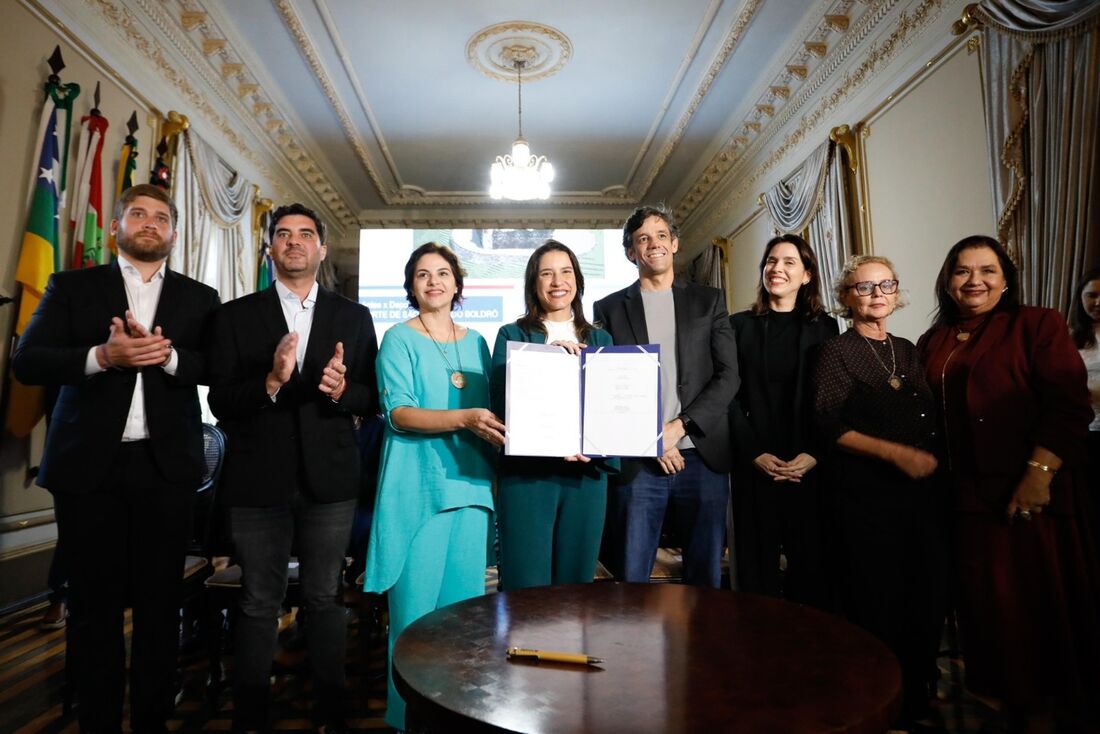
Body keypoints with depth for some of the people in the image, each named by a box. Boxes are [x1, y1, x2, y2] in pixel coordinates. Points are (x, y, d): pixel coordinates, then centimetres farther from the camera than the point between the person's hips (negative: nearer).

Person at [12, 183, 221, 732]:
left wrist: (168, 355, -21)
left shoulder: (199, 298, 8)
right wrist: (103, 356, -18)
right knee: (94, 602, 10)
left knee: (160, 601, 8)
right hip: (88, 463, 0)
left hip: (165, 465, 0)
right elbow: (27, 361, -2)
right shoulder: (72, 286, 7)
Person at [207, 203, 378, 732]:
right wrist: (270, 382, -21)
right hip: (258, 480, 0)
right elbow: (220, 402, -3)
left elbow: (372, 398, 4)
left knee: (325, 599, 12)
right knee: (258, 603, 12)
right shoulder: (236, 316, 4)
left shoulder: (354, 318, 6)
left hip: (329, 480, 1)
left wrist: (342, 390, -18)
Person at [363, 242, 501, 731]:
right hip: (417, 487, -4)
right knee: (416, 606, 1)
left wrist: (494, 433, 0)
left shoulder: (475, 342, 14)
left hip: (469, 483, 4)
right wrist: (464, 418, -23)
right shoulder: (400, 339, 0)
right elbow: (398, 413, -11)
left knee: (464, 603, 9)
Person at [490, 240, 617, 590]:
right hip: (527, 473, -3)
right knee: (527, 590, -2)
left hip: (586, 474, 3)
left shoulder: (600, 339, 15)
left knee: (575, 582, 10)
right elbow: (502, 401, -6)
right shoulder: (513, 335, 5)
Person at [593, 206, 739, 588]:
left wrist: (679, 426, -9)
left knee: (706, 577, 8)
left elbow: (728, 376, 4)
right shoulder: (610, 308, 9)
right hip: (636, 461, -1)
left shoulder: (709, 301, 12)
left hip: (703, 456, 1)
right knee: (630, 580, 2)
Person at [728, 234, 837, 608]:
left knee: (811, 564, 4)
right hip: (755, 468, 0)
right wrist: (754, 453, -10)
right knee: (759, 565, 3)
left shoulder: (825, 327, 9)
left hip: (810, 468, 1)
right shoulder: (740, 325, 7)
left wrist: (813, 455, -10)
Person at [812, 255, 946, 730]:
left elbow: (929, 423, 20)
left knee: (927, 601, 8)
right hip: (865, 495, -6)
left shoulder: (907, 351, 15)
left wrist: (930, 459, 4)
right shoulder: (837, 352, -3)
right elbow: (831, 427, -11)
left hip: (920, 492, 6)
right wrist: (896, 453, -19)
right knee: (874, 604, 1)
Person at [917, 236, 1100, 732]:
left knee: (1038, 596, 5)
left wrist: (1039, 474, -20)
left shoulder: (1038, 325, -2)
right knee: (984, 599, 12)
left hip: (1030, 493, -4)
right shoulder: (933, 343, 11)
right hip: (965, 494, 5)